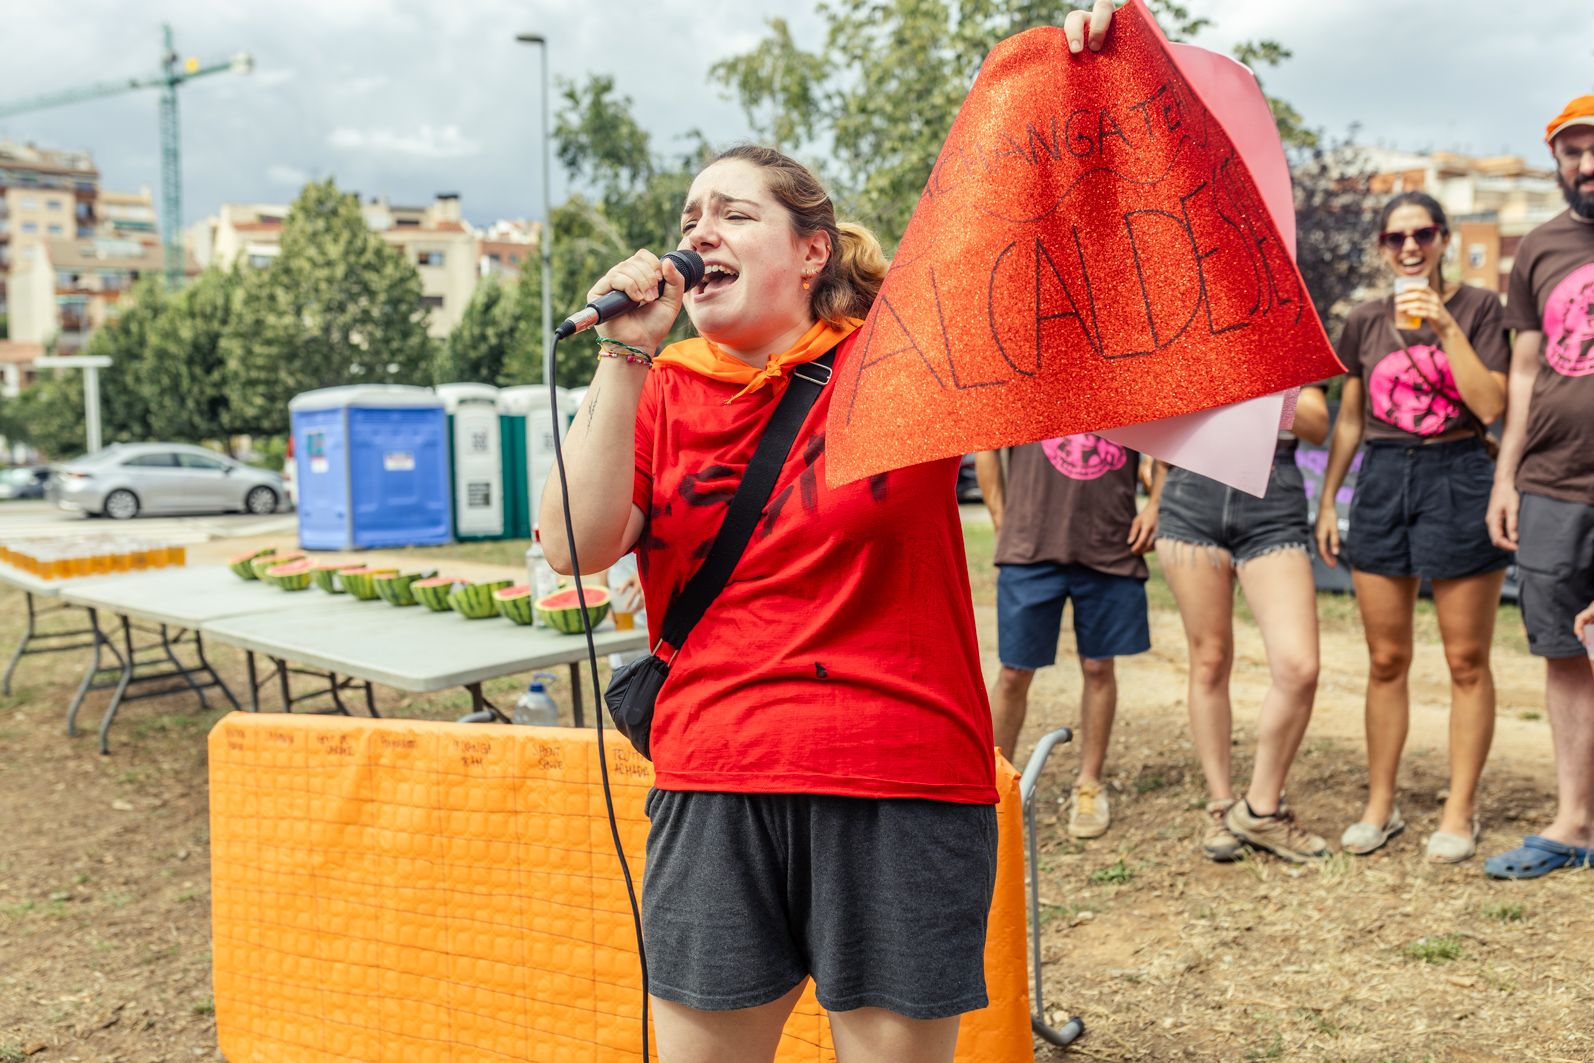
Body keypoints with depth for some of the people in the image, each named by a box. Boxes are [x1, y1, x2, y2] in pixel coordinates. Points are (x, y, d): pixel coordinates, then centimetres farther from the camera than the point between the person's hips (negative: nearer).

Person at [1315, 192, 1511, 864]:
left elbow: (1491, 406, -11)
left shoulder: (1478, 307, 0)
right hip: (1383, 481, 3)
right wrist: (1326, 500, 11)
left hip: (1458, 480, -3)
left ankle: (1460, 813, 13)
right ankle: (1380, 805, 18)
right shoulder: (1365, 322, 10)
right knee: (1386, 660, 8)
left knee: (1466, 661, 2)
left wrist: (1445, 328, -15)